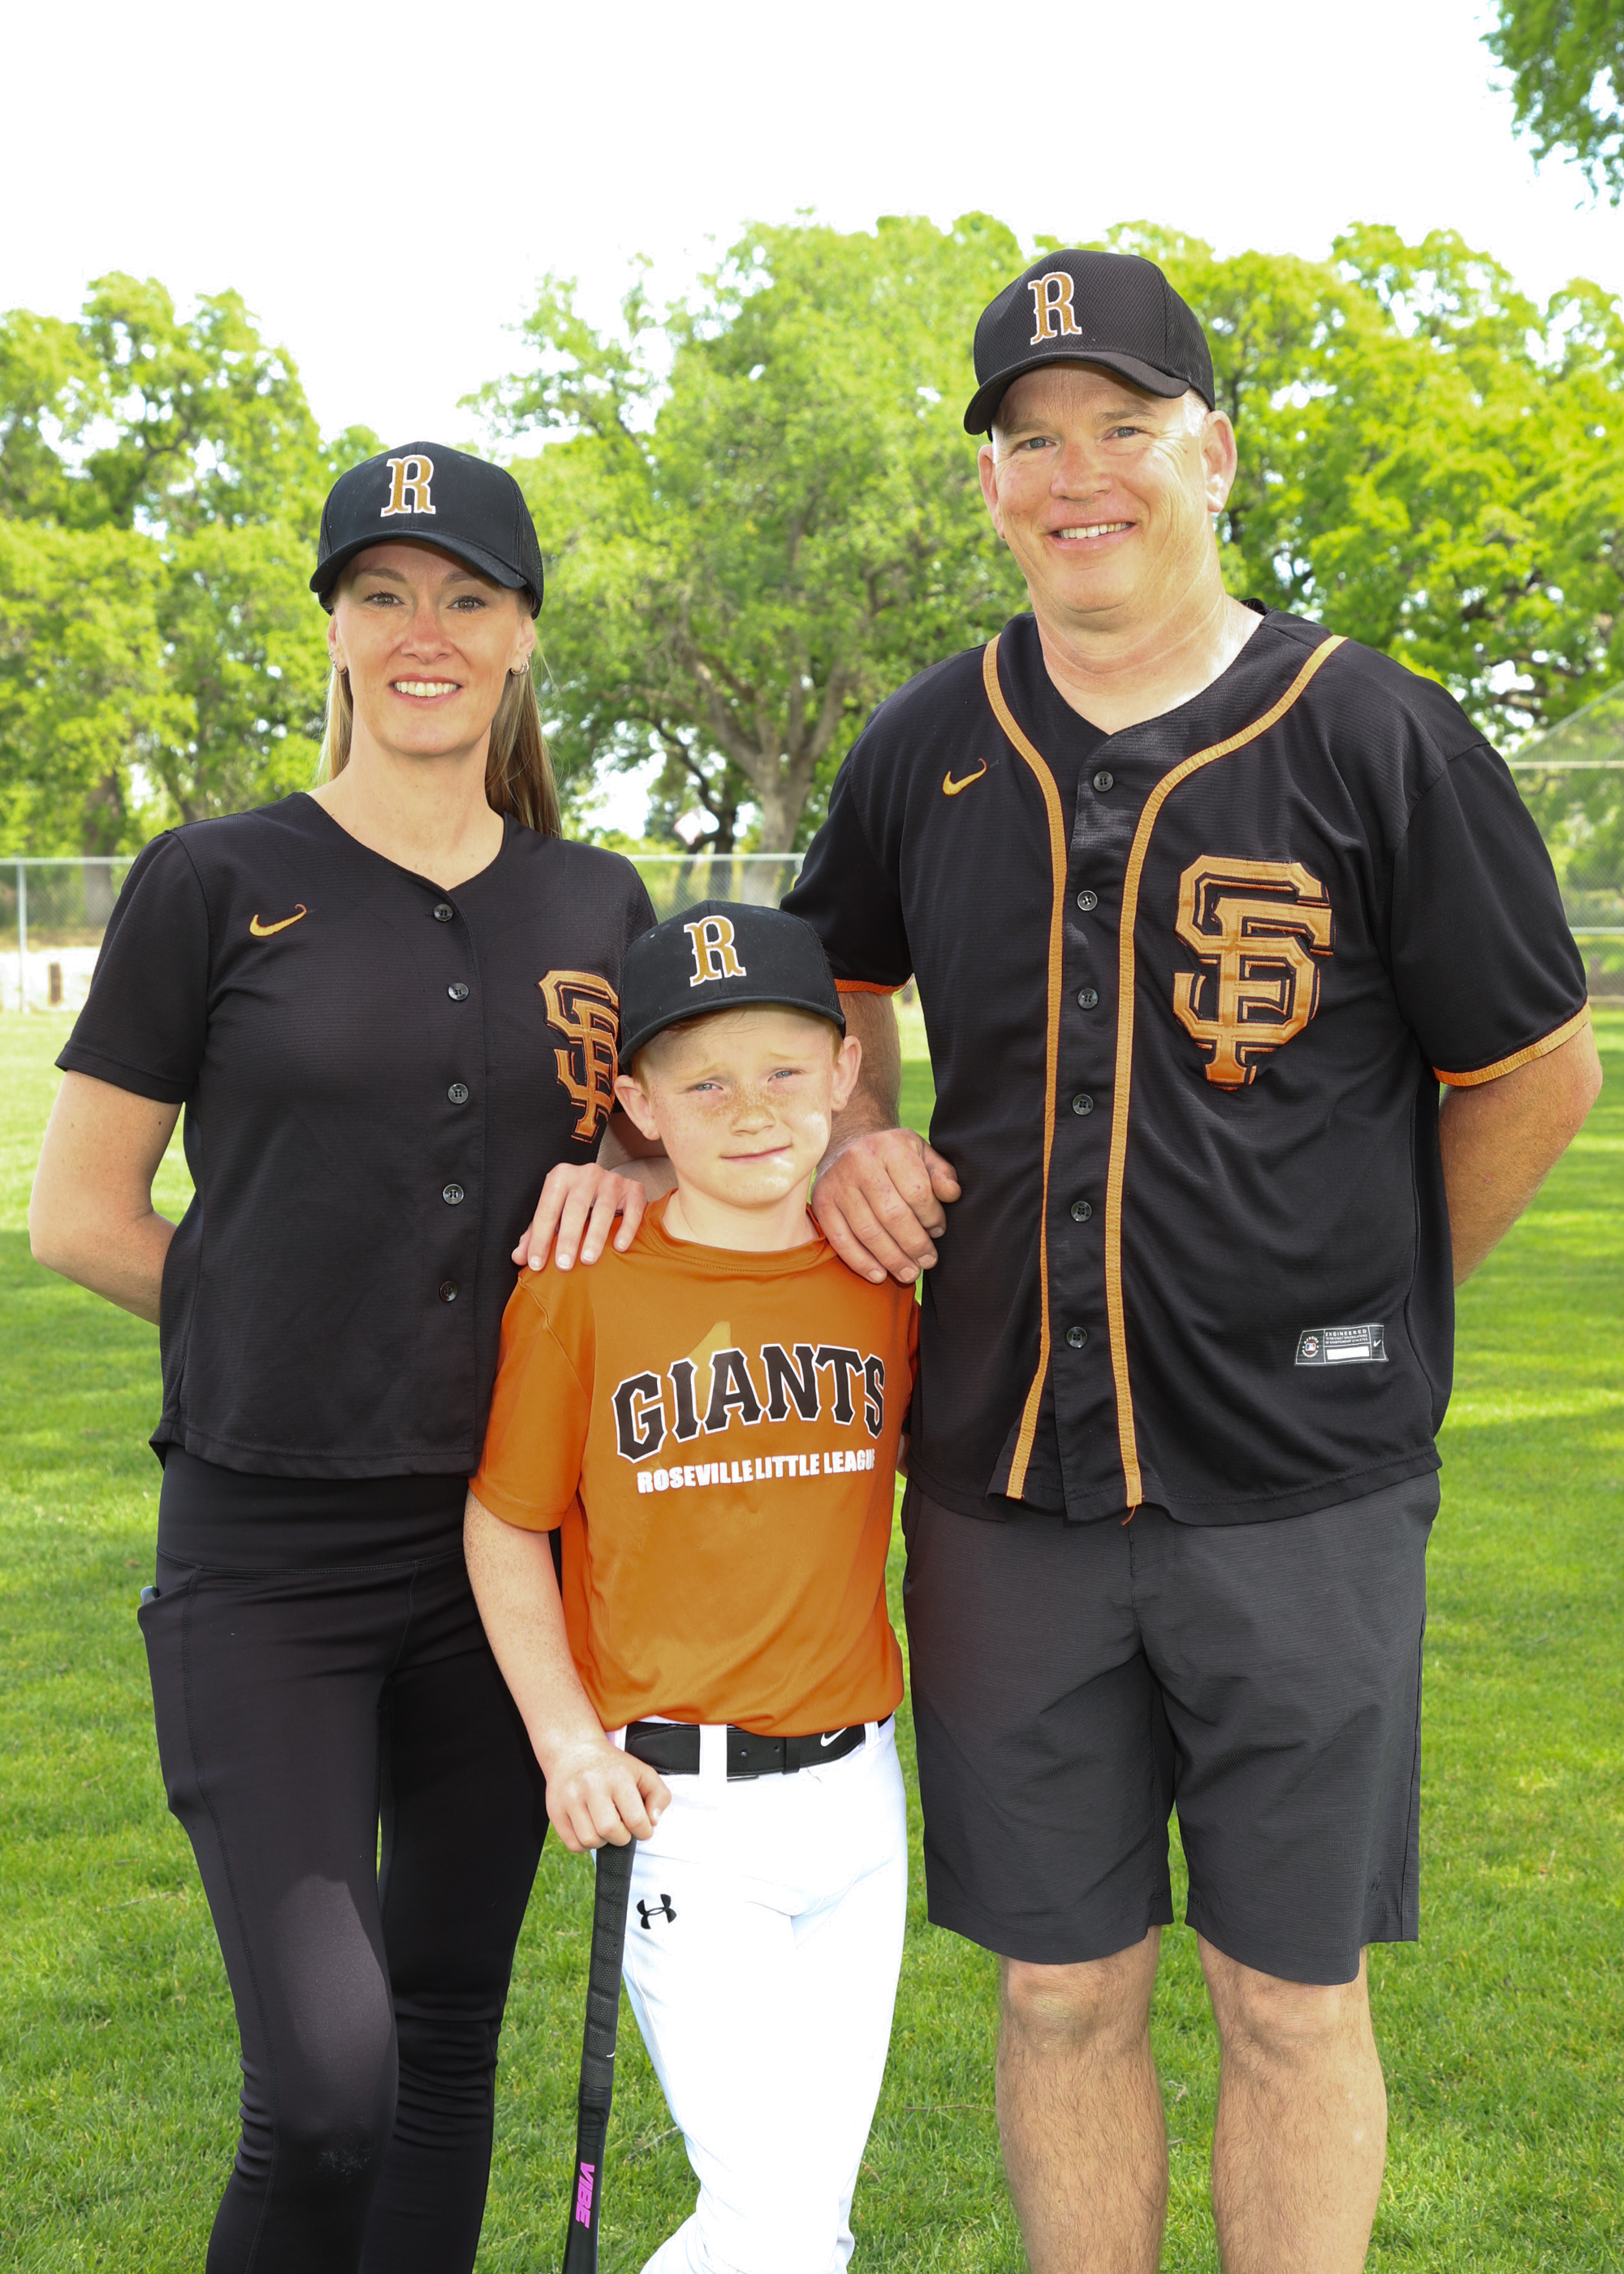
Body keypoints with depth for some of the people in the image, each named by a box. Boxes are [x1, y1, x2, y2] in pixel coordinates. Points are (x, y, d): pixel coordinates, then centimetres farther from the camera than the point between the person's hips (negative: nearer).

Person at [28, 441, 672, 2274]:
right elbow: (78, 1214, 0)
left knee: (446, 2040, 15)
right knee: (327, 2083, -11)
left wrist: (621, 1177, -2)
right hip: (268, 1550, -4)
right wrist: (294, 1341, -2)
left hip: (504, 1535, 4)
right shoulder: (217, 884, -3)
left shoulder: (597, 906, 7)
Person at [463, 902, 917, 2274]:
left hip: (857, 1796, 5)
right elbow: (504, 1527, -2)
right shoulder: (582, 1288, -8)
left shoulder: (880, 1282, 4)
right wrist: (565, 1738, -9)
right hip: (680, 1811, -4)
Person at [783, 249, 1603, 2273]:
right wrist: (854, 1137, 5)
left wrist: (1362, 1308, 7)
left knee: (1291, 2002, 10)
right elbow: (838, 976, 24)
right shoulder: (926, 749, 5)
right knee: (1061, 1994, 14)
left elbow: (1534, 1075, 3)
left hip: (1301, 1497, -3)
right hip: (1004, 1491, 3)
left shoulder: (1377, 741, -6)